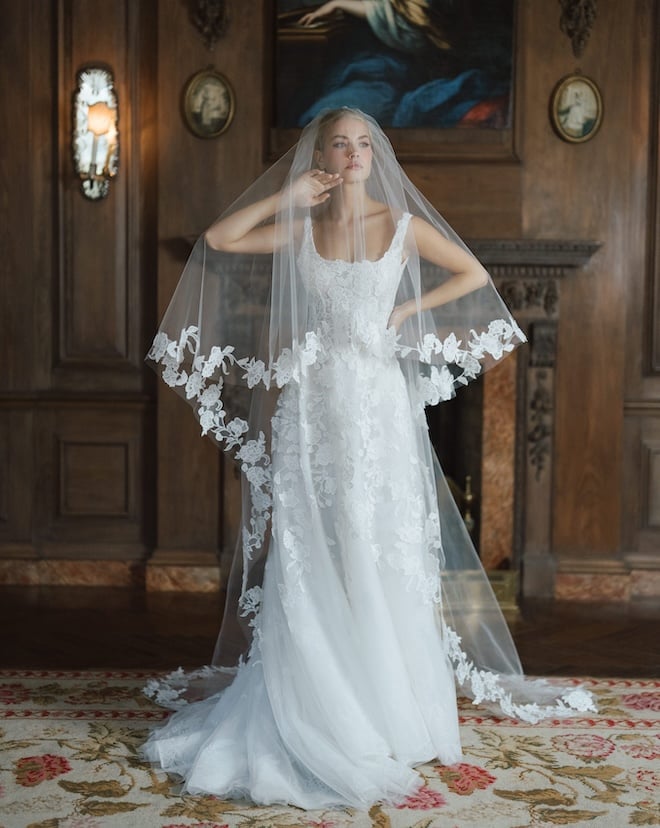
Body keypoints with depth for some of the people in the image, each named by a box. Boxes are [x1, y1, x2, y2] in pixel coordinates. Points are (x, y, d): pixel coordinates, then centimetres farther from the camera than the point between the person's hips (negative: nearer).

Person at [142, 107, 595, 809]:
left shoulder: (404, 225, 3)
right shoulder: (299, 229, 7)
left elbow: (474, 275, 8)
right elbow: (218, 239, 2)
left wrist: (406, 310, -1)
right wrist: (288, 196, -1)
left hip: (378, 400, -1)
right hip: (312, 401, 2)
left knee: (377, 549, -2)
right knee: (309, 553, 1)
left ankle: (383, 701, 8)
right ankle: (314, 703, 8)